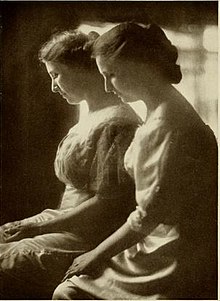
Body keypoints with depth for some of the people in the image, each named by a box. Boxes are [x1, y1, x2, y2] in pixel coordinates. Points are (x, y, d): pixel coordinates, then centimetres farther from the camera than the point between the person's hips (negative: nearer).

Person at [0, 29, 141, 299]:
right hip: (73, 226, 10)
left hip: (90, 241, -10)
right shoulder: (94, 118, 13)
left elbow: (107, 204, -21)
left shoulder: (115, 123, -18)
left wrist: (41, 226, -15)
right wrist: (30, 224, 7)